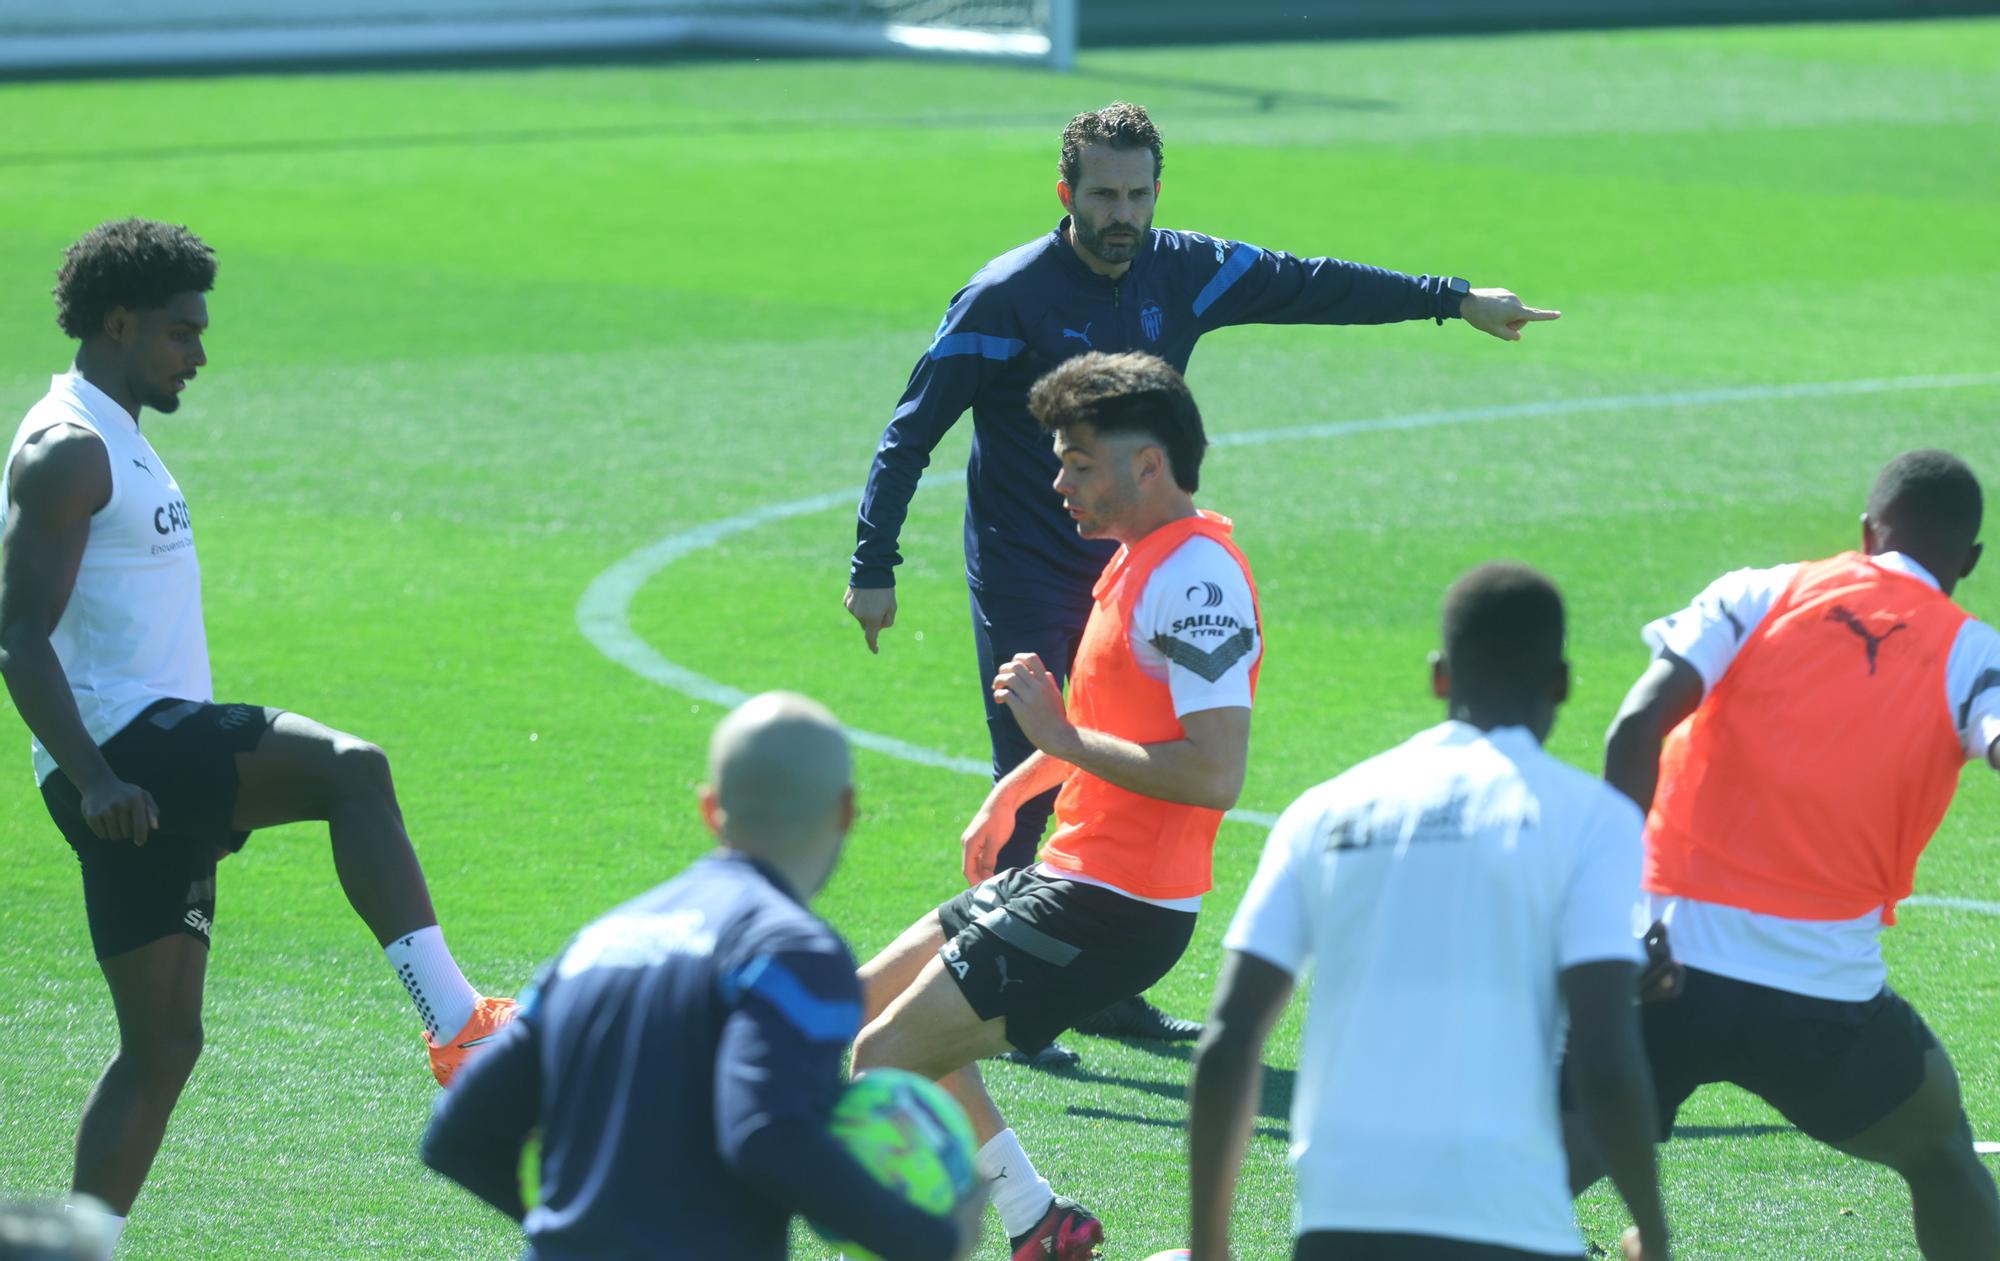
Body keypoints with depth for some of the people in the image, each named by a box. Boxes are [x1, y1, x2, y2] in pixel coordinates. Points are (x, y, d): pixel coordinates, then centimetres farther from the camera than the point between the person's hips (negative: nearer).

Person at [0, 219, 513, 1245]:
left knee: (163, 1046, 10)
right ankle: (458, 1029, -35)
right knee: (353, 769, -28)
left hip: (163, 771, 11)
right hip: (123, 742, -11)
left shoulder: (115, 444, 23)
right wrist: (93, 781, -27)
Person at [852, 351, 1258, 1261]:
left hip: (1112, 910, -11)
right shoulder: (1140, 557, 11)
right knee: (874, 1000, 21)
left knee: (888, 1058, -14)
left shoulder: (1196, 579, -20)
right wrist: (1017, 788, 23)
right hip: (1068, 876, 11)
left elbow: (1215, 774, -28)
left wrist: (1061, 736, -22)